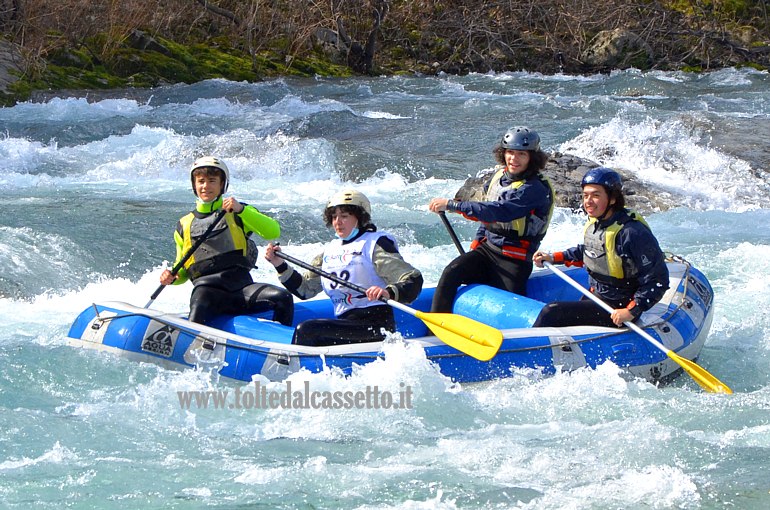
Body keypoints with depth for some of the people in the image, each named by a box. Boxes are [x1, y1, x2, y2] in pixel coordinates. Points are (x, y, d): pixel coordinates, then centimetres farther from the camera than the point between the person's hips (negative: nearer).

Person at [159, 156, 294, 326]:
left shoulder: (238, 212, 15)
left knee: (283, 298, -26)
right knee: (195, 322, -36)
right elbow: (182, 273, 27)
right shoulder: (184, 225, 21)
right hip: (207, 288, -1)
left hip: (242, 286, 1)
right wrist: (172, 278, 2)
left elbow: (273, 232, -3)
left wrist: (240, 210, -14)